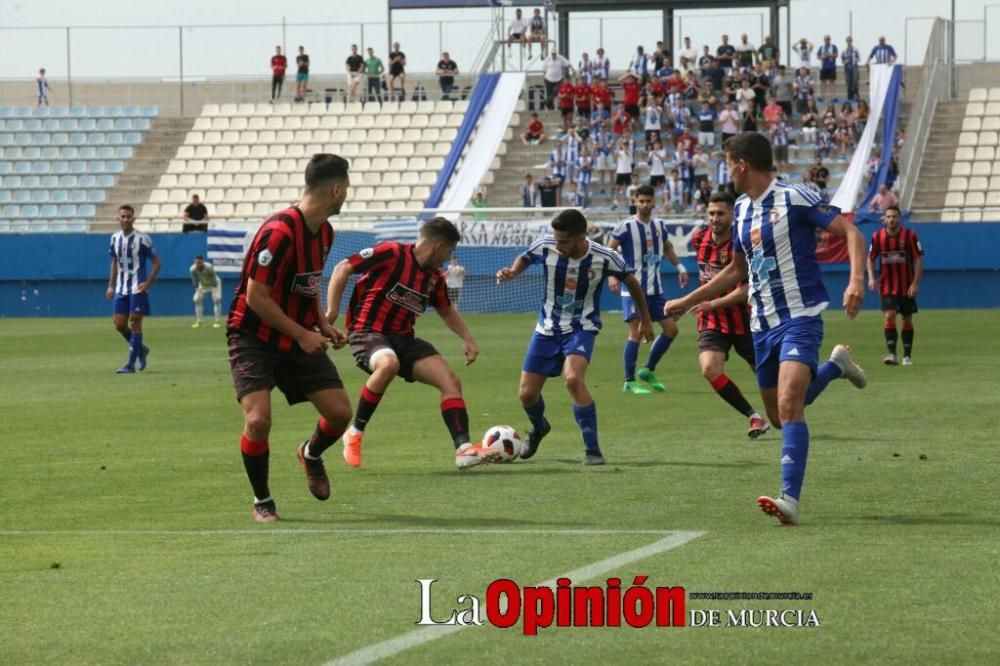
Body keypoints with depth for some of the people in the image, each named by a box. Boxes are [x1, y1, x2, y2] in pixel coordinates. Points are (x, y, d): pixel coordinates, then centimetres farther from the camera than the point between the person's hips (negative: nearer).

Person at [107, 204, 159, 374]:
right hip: (121, 288, 6)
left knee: (134, 323, -6)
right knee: (119, 323, 2)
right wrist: (111, 285, 13)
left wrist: (148, 283, -16)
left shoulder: (142, 239, -9)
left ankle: (131, 364, -4)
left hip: (137, 289, -6)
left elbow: (156, 262, -6)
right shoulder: (115, 238, 8)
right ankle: (141, 349, 26)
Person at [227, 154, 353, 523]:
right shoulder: (279, 232, -25)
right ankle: (262, 502, 0)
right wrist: (302, 334, -18)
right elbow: (256, 297, -22)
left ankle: (311, 454, 32)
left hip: (299, 337, 7)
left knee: (340, 412, -2)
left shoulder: (325, 232, 4)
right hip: (254, 338, -7)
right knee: (258, 419, -22)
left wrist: (323, 326, 5)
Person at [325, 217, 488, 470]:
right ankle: (355, 433, -23)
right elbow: (343, 268, -11)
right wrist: (332, 311, -18)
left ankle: (463, 449, -8)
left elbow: (446, 310, 30)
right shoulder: (392, 253, -11)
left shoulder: (435, 277, 12)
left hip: (404, 338, 7)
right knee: (388, 364, -40)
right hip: (368, 332, -7)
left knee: (451, 381, -8)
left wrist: (467, 337, 16)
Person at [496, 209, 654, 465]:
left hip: (581, 328, -3)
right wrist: (511, 272, -16)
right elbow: (525, 258, 7)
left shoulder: (604, 258, -21)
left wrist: (645, 319, 10)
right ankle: (538, 427, 42)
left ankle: (593, 450, -21)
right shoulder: (545, 246, -17)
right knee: (527, 394, 4)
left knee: (573, 379, -32)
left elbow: (630, 280, -1)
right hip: (547, 328, 3)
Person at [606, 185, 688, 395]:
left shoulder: (660, 225, 8)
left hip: (655, 289, 7)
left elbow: (667, 247, 27)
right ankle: (629, 381, -1)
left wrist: (680, 267, 18)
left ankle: (648, 371, 19)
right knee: (636, 332, -9)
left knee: (671, 328, 5)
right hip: (634, 289, -7)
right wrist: (612, 275, -22)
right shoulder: (626, 226, -10)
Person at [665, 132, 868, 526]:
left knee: (789, 405, -23)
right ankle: (834, 366, 38)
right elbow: (736, 270, 27)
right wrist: (687, 302, 27)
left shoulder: (794, 199, -11)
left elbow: (851, 233, -13)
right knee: (778, 416, 13)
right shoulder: (742, 210, 13)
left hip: (800, 317, -8)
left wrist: (856, 280, -30)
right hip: (763, 324, 8)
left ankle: (790, 499, -28)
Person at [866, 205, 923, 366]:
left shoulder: (910, 235, -9)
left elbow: (918, 259, -6)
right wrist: (871, 278, -5)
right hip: (887, 286, 0)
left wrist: (915, 283, -11)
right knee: (889, 316, -15)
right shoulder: (878, 237, -3)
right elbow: (870, 258, 9)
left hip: (907, 287, 0)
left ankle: (907, 355, 19)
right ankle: (892, 353, -16)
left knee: (907, 319, 7)